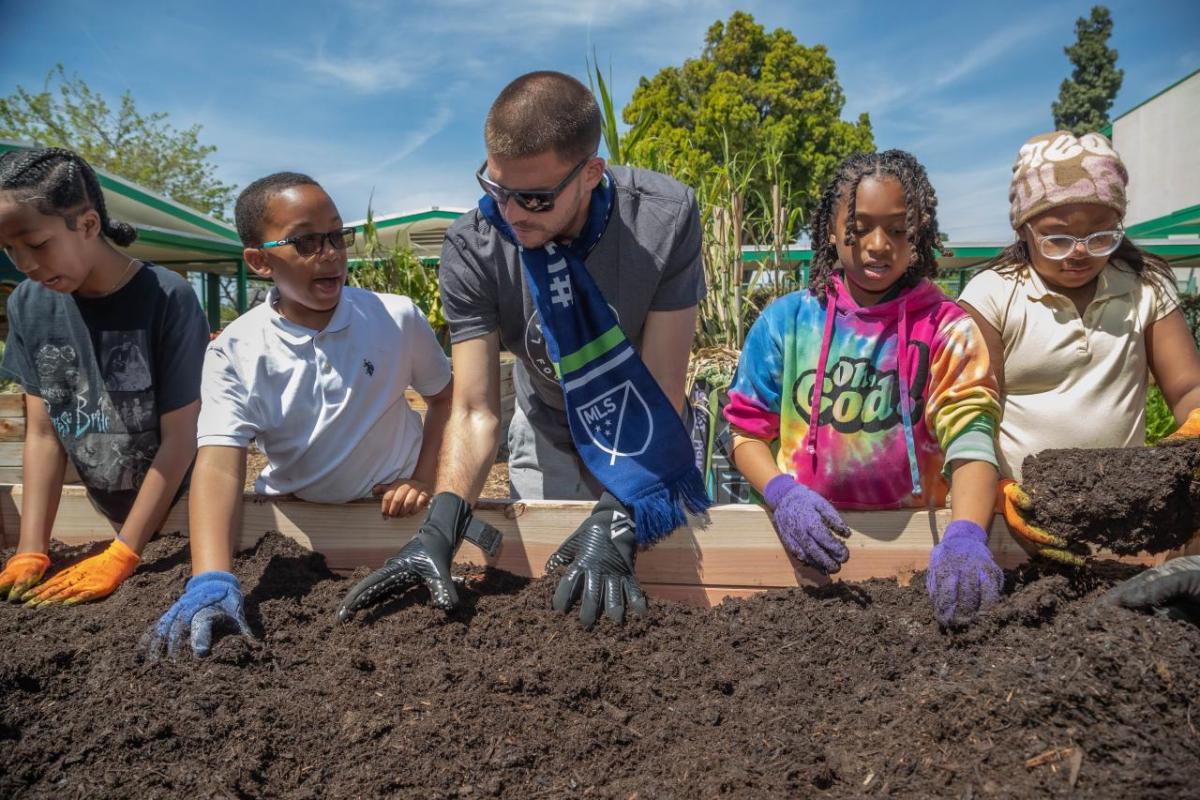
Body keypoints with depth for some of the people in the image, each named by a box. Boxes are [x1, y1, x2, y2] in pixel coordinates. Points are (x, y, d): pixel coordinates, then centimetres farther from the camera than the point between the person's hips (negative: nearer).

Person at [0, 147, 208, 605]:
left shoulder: (168, 299, -23)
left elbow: (179, 439, -20)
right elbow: (43, 433, -5)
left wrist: (121, 556, -20)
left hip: (179, 507, -4)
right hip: (105, 513, 5)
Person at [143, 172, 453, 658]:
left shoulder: (398, 319, -10)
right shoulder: (235, 353, -12)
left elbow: (446, 397, 5)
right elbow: (219, 466, -23)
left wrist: (424, 478, -8)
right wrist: (211, 580, -37)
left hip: (390, 514, 0)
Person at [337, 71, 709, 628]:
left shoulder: (665, 218, -27)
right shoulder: (472, 248, -24)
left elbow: (663, 392, -26)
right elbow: (476, 412, -24)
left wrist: (615, 520, -36)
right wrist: (440, 529, -39)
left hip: (647, 444, 0)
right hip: (548, 442, 1)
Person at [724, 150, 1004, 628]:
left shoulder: (945, 329, -1)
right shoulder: (786, 321, 1)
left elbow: (969, 437, -12)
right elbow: (748, 431, 4)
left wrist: (965, 536, -28)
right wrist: (782, 493, -14)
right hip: (807, 534, 1)